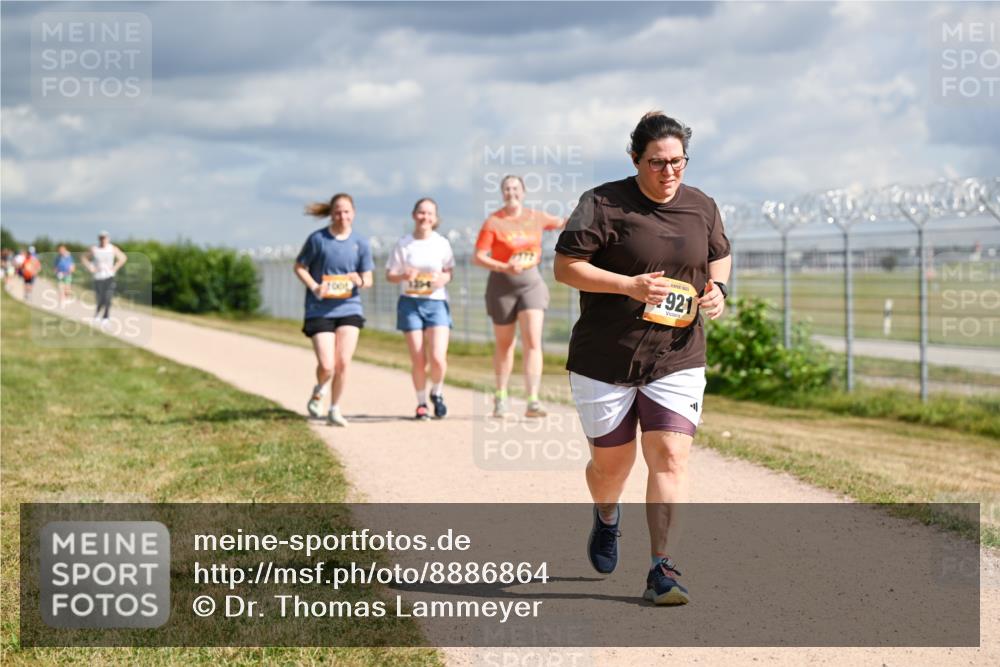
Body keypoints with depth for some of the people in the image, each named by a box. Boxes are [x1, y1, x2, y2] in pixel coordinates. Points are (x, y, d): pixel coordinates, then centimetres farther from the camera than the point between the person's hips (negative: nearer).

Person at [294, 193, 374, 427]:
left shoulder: (361, 242, 2)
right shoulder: (318, 239, -5)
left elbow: (368, 279, 7)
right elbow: (299, 267, 3)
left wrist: (360, 280, -17)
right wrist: (315, 287, -14)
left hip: (349, 308, 2)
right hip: (319, 310, -2)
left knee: (343, 363, -6)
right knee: (326, 366, -9)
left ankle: (335, 410, 13)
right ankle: (318, 391, 27)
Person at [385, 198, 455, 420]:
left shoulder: (442, 243, 2)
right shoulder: (404, 244, 0)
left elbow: (449, 271, 10)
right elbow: (389, 275, 3)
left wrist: (443, 278, -12)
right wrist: (404, 276, -18)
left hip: (436, 302, 0)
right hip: (410, 302, 0)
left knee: (438, 358, -13)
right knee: (418, 360, -1)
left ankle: (437, 393, 18)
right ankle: (421, 403, 20)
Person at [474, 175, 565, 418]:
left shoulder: (535, 218, 5)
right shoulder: (493, 222, -7)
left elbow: (560, 223, 26)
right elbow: (479, 257, -12)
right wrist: (504, 267, -26)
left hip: (531, 282, 2)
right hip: (502, 285, -2)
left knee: (533, 341, -13)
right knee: (504, 344, 10)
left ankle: (533, 400, -18)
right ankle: (501, 396, 31)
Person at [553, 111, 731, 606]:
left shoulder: (702, 207, 7)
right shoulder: (604, 204, -8)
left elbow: (720, 256, 23)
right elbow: (564, 267, -10)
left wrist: (717, 288, -1)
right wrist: (628, 285, -22)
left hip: (677, 359, 2)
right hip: (604, 360, -2)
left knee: (670, 456, -12)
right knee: (612, 461, 10)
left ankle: (661, 571, -10)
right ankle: (607, 517, 47)